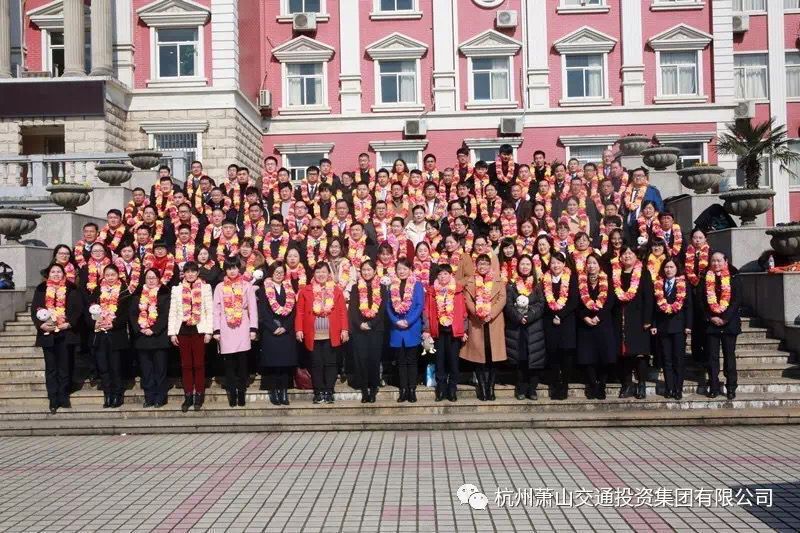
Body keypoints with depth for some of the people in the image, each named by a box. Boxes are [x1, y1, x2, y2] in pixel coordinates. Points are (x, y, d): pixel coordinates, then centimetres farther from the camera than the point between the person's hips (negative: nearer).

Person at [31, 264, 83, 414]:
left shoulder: (71, 289, 4)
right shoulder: (41, 289, 8)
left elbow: (78, 308, -2)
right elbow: (34, 309, 3)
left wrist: (69, 323, -15)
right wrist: (41, 324, -12)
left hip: (66, 333, -1)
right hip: (47, 333, 1)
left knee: (64, 367, 4)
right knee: (51, 368, 4)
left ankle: (63, 397, 12)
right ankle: (53, 399, 8)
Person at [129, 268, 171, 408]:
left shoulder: (164, 294, 2)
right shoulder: (138, 294, 13)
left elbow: (166, 314, -7)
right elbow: (132, 314, 7)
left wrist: (154, 330, -15)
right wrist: (139, 328, -8)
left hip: (159, 336, -3)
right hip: (142, 336, 4)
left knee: (160, 368, 0)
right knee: (146, 369, 6)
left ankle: (160, 398, 6)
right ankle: (149, 397, 12)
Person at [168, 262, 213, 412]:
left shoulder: (205, 287, 5)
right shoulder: (177, 289, 11)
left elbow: (210, 311, 1)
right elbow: (172, 312, 10)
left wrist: (209, 331, -6)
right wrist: (172, 332, 2)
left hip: (199, 329, -2)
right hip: (183, 330, 2)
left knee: (199, 364, 1)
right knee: (186, 365, 6)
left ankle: (199, 396, 10)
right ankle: (188, 396, 12)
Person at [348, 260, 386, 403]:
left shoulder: (381, 288, 7)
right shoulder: (355, 288, 10)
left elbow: (382, 309, -1)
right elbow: (352, 309, 2)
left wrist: (370, 324, -12)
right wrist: (360, 324, -13)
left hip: (376, 329, -1)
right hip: (359, 329, 1)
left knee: (374, 358, -1)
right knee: (361, 358, -3)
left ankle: (373, 389, 7)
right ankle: (364, 389, 4)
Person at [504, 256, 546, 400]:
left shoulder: (537, 285, 8)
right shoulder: (512, 284, 7)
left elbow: (541, 304, -1)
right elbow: (508, 305, -1)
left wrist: (529, 317, -15)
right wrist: (519, 317, -16)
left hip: (534, 326, 0)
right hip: (516, 326, 0)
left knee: (534, 357, -4)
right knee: (520, 358, 0)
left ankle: (532, 389, 5)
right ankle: (521, 389, 9)